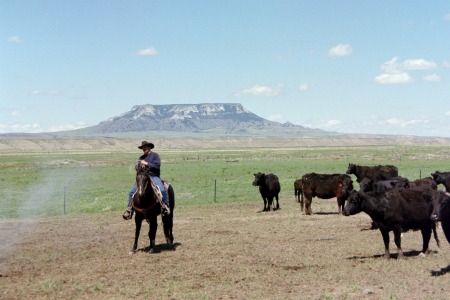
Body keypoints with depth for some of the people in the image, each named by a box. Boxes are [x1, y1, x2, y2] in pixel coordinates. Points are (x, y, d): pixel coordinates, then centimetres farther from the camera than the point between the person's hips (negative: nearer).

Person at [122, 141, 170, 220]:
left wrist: (146, 164, -12)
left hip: (154, 176, -5)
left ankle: (166, 206, -14)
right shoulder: (141, 157, 19)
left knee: (162, 190, -30)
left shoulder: (155, 155, 3)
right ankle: (129, 208, -6)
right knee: (132, 192, -11)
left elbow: (157, 166, -10)